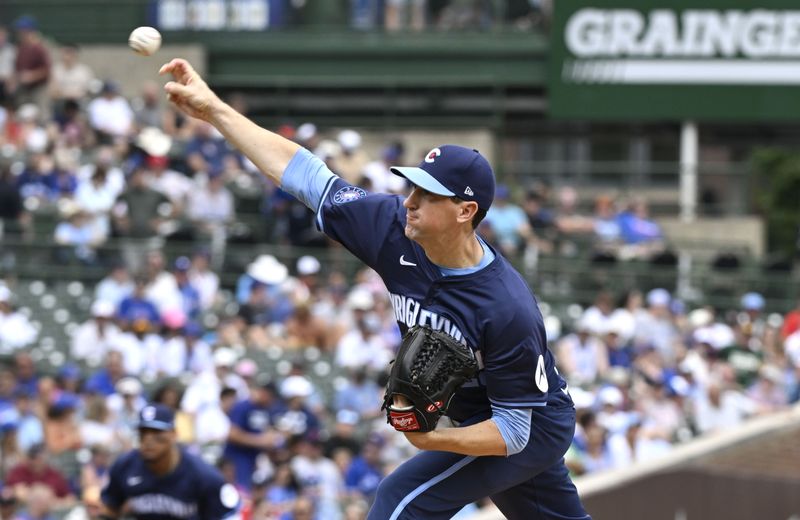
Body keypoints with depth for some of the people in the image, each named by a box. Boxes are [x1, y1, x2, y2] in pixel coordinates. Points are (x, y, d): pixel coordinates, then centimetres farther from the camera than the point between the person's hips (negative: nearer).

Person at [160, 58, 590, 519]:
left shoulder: (508, 311, -34)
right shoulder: (396, 230, -17)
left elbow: (515, 429, -27)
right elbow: (304, 172, -13)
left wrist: (433, 440, -42)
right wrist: (214, 109, -15)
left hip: (531, 429, -8)